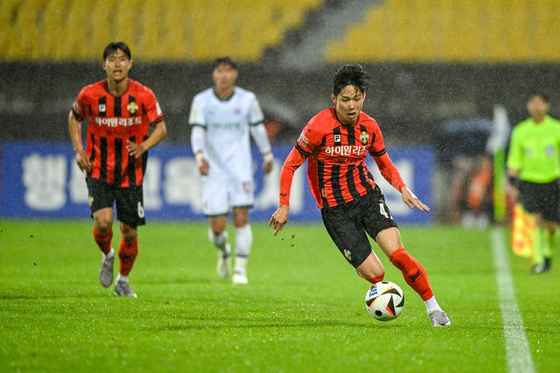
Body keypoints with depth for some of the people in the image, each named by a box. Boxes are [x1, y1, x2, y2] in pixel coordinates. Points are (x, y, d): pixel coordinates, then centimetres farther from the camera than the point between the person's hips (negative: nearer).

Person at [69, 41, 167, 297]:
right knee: (103, 221, -21)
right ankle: (107, 255, 14)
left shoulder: (143, 96, -8)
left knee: (129, 230, 2)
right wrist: (79, 151, 1)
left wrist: (143, 146, -18)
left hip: (131, 172, 1)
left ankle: (123, 280, 26)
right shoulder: (90, 94, -7)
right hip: (98, 170, -1)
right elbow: (74, 118, 13)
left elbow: (160, 128, 1)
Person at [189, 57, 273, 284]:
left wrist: (267, 155, 21)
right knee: (217, 226, -3)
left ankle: (241, 269, 1)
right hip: (213, 170, 0)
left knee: (241, 219, -11)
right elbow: (197, 131, -10)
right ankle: (223, 249, 32)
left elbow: (257, 128, 13)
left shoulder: (247, 99, 0)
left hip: (240, 169, 0)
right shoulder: (202, 101, -3)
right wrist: (200, 156, -28)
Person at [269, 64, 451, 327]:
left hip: (367, 196, 3)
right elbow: (291, 165, -5)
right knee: (375, 274, -13)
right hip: (335, 210, -3)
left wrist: (403, 189, 1)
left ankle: (433, 308, -7)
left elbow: (384, 162, 18)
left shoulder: (369, 127, 0)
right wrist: (284, 206, -9)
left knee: (397, 253, -20)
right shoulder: (319, 127, -13)